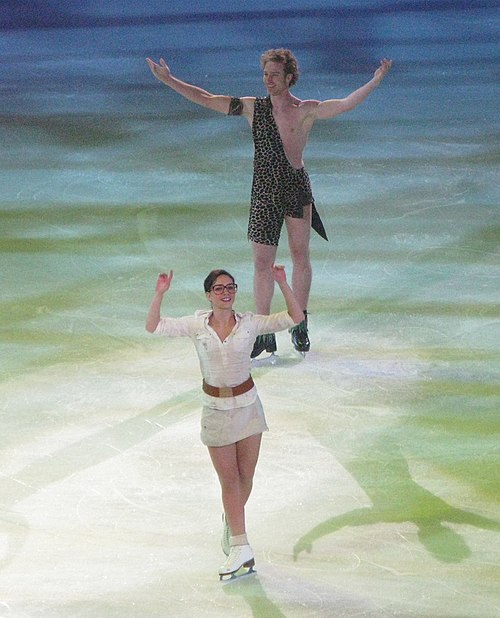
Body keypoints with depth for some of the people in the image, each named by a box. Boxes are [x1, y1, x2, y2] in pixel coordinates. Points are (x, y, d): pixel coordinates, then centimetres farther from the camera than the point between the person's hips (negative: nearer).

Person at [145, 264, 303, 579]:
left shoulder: (250, 323, -6)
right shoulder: (197, 325, -5)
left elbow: (295, 317, -12)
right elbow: (154, 327, -10)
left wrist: (283, 284, -23)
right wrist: (160, 294, -23)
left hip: (247, 404, 1)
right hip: (216, 408, -1)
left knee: (245, 476, 9)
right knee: (229, 479, -1)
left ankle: (232, 524, 36)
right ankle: (240, 545, 0)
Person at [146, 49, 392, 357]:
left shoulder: (306, 111, -1)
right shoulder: (253, 107, 4)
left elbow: (347, 104, -9)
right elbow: (205, 99, 4)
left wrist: (377, 80, -17)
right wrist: (168, 79, -1)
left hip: (297, 187, -1)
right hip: (265, 191, 1)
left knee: (300, 255, 7)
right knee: (263, 262, -1)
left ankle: (300, 326, 20)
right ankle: (264, 334, 5)